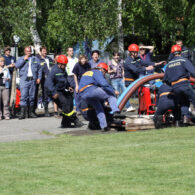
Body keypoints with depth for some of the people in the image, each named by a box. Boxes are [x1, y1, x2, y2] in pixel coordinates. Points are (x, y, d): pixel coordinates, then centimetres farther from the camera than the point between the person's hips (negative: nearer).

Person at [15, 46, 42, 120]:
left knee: (32, 96, 5)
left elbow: (39, 69, 15)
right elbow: (17, 65, -7)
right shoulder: (21, 59, 10)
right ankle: (22, 113, -13)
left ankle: (31, 112, 12)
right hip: (24, 80, -2)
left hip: (33, 80, 2)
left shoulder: (35, 59, 15)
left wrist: (39, 78, 4)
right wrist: (24, 59, -8)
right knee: (23, 96, -11)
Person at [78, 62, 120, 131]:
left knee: (98, 108, 21)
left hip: (82, 95, 8)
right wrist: (113, 91, 2)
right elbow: (104, 84, -8)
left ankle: (104, 126, 13)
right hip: (91, 90, -8)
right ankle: (115, 111, -20)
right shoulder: (98, 72, 6)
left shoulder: (87, 73, 33)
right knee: (111, 96, 3)